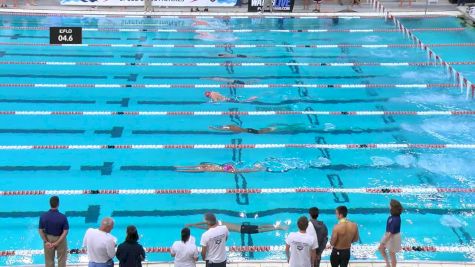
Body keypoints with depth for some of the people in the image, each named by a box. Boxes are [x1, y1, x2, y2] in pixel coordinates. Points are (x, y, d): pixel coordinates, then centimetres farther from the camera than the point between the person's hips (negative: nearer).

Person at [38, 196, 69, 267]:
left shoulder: (43, 216, -14)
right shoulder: (63, 217, -21)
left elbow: (40, 230, -10)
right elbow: (65, 232, -21)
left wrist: (46, 241, -11)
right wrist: (57, 243, -20)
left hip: (48, 239, 2)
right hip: (60, 239, -2)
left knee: (49, 260, 15)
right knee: (61, 260, 15)